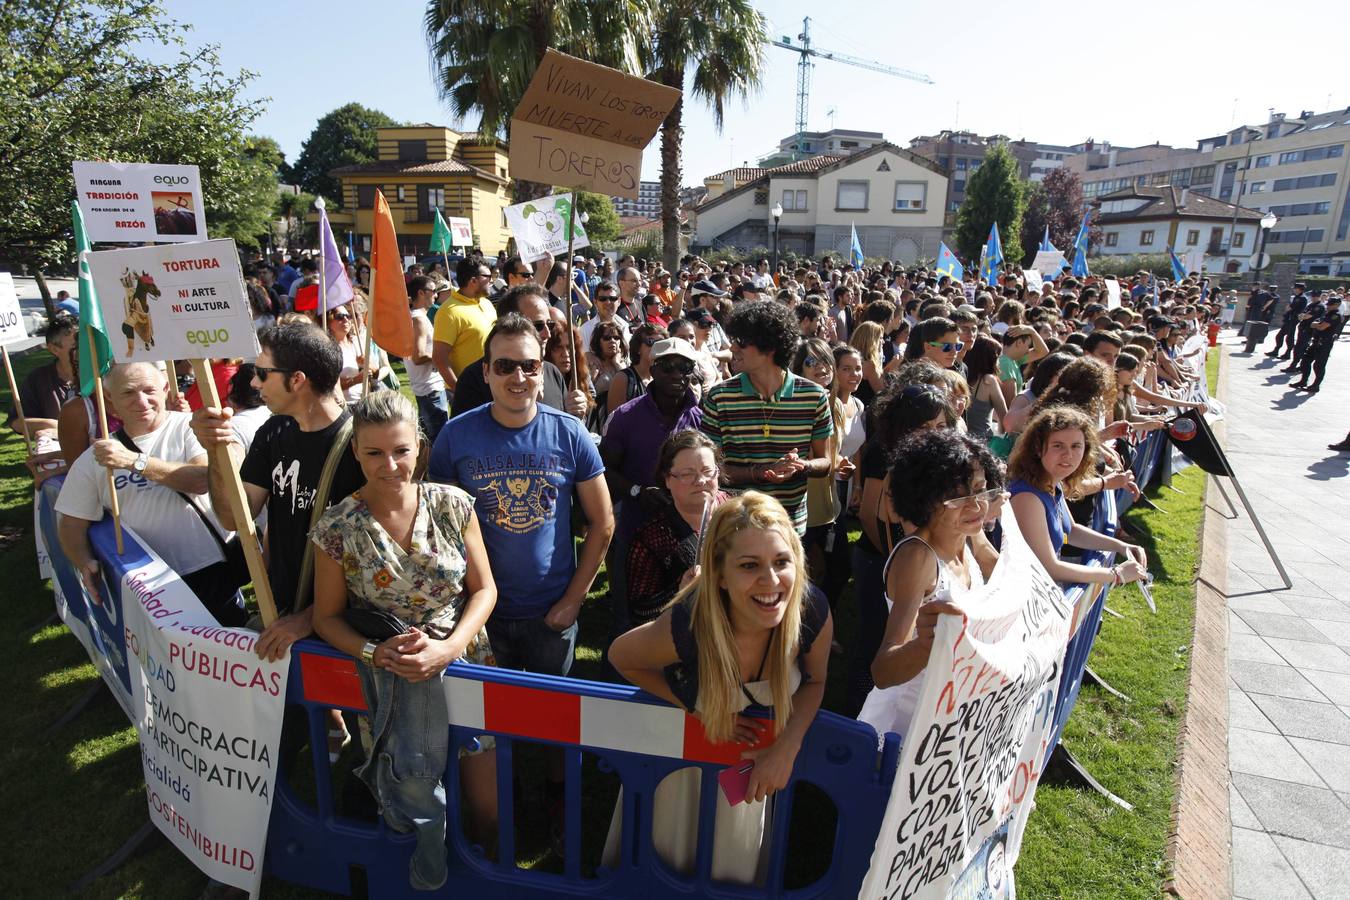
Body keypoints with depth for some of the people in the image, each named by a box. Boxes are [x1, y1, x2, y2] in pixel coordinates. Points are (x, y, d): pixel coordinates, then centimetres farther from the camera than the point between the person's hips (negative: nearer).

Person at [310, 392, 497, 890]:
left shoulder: (452, 504, -8)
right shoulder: (337, 526, -10)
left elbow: (484, 589, -3)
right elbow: (327, 616, 0)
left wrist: (448, 648, -17)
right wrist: (377, 653, -16)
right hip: (392, 681, -1)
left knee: (489, 807, 10)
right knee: (417, 794, 10)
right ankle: (428, 877, 45)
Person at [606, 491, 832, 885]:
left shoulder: (814, 614, -32)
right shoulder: (686, 628, -40)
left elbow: (813, 682, -10)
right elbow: (621, 657, -18)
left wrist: (787, 746, -24)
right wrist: (700, 711, -21)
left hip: (752, 756, 3)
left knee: (735, 866, 29)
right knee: (668, 854, 26)